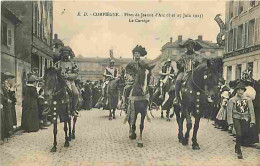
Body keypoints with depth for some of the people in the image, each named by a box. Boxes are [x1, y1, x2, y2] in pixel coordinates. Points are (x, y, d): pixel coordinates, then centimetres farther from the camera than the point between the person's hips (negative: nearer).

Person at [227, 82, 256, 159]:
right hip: (236, 118, -2)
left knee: (243, 133, 2)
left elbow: (251, 111, 4)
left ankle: (237, 147, 28)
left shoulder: (248, 100, 3)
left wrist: (252, 121, -2)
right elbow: (229, 111, -2)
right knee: (239, 134, -9)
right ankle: (239, 151, 4)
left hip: (245, 119, 2)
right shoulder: (232, 100, -3)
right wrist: (230, 121, -7)